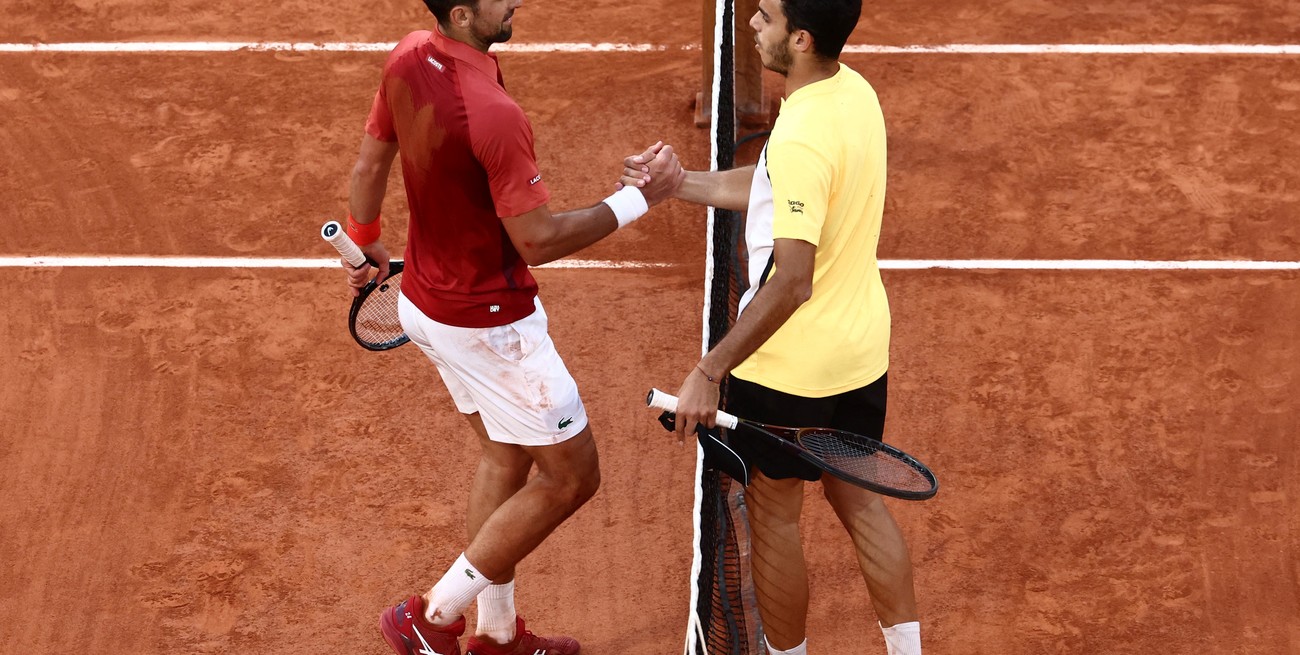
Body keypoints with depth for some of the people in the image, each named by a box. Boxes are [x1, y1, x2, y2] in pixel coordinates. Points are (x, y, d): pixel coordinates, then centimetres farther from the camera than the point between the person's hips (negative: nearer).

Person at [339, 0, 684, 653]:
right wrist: (638, 197, -18)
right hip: (489, 325, -9)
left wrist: (365, 242, 25)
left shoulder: (406, 59, -5)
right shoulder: (492, 115, -32)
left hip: (426, 301, 9)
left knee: (504, 457, 23)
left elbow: (369, 163, 9)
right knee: (570, 477, 7)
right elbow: (537, 240, -25)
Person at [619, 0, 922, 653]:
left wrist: (707, 372, -27)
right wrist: (679, 182, 11)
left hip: (789, 364, -8)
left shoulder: (801, 139, -29)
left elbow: (791, 285, -32)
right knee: (859, 501, 22)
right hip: (862, 348, 8)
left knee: (773, 517, 13)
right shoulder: (855, 91, 0)